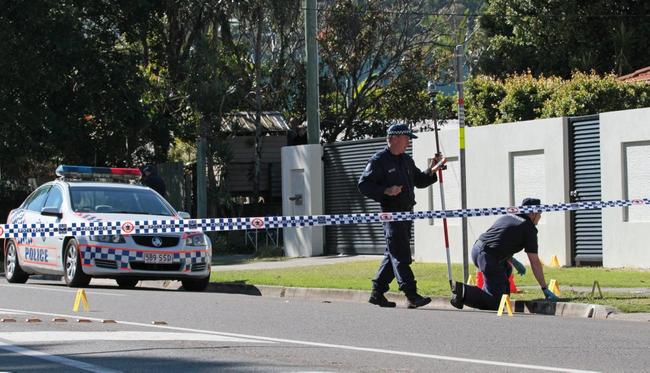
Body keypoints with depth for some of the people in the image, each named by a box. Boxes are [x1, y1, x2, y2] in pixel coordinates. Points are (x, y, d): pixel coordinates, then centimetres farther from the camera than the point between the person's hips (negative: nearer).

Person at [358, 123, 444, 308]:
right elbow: (363, 185, -10)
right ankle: (412, 296, -17)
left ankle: (377, 293, 19)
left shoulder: (407, 160, 18)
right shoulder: (378, 160, -7)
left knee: (393, 255, 11)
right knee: (400, 255, -11)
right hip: (391, 212, -8)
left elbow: (420, 181, 24)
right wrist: (386, 191, -22)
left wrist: (431, 171, 7)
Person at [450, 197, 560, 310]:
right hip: (488, 258, -9)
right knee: (495, 303, -5)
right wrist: (545, 290, 3)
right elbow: (535, 262, -1)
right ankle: (464, 292, -19)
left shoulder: (508, 216, 22)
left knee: (506, 268, 37)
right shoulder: (529, 228, 0)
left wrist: (514, 262, 27)